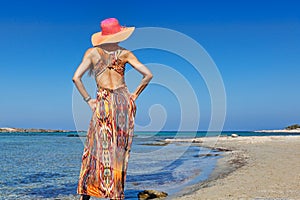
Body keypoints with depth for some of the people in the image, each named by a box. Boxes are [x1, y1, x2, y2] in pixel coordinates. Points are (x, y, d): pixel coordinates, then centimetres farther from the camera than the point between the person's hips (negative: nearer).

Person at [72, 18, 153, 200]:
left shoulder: (92, 52, 3)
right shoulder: (125, 53, 4)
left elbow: (76, 78, -5)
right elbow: (148, 75, -1)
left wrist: (89, 100, 1)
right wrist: (135, 95, 7)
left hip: (104, 103, -1)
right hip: (124, 100, 1)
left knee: (97, 148, 4)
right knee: (121, 149, 6)